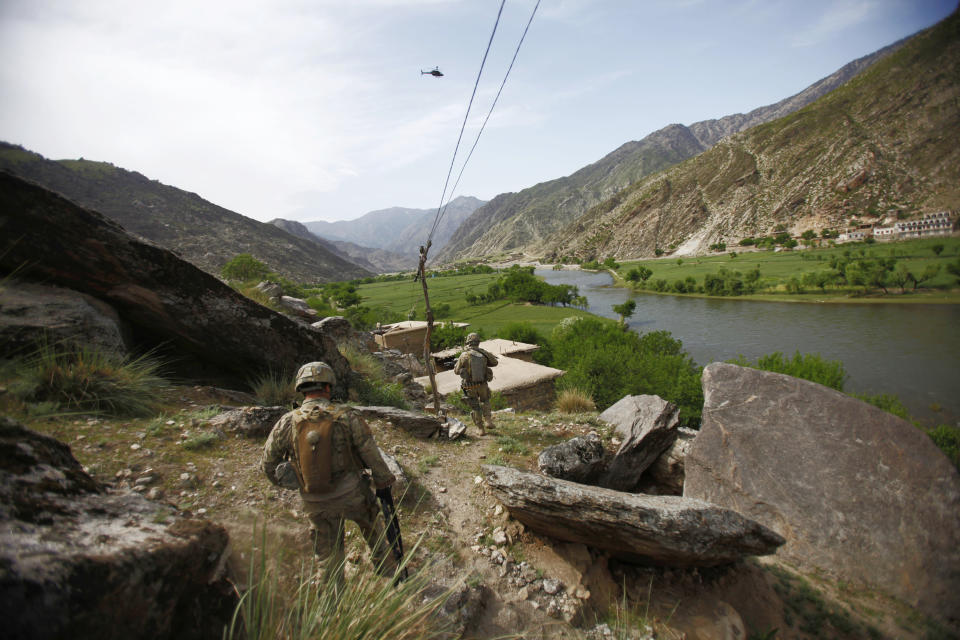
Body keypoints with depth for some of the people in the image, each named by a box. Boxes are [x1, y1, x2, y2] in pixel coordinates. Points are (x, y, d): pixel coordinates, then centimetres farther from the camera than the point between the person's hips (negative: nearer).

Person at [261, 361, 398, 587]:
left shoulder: (287, 423, -11)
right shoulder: (347, 418, -18)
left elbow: (268, 462, 0)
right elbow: (372, 455, -11)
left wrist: (280, 482, 20)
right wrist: (384, 479, 7)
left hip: (315, 503, 2)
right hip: (352, 495, -1)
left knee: (328, 552, 23)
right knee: (373, 528, 26)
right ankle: (389, 572, 44)